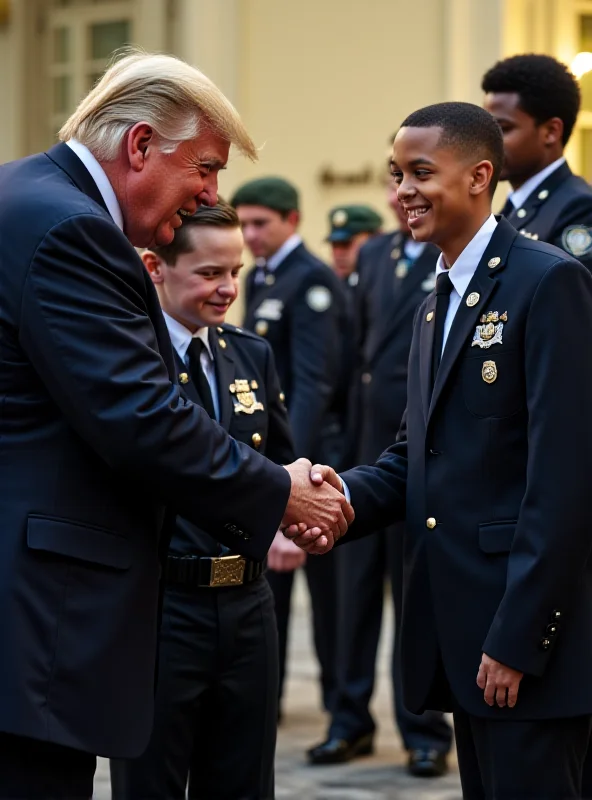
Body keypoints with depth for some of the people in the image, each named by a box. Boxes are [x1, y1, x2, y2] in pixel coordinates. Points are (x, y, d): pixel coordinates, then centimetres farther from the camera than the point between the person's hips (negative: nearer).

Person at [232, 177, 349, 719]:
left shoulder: (312, 280, -13)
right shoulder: (259, 278, 14)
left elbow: (315, 382, -21)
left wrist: (289, 460, -26)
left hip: (309, 451, -8)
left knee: (325, 574, 1)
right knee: (264, 572, 11)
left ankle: (341, 697, 10)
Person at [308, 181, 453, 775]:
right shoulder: (375, 255, 10)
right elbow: (362, 348, 13)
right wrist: (349, 444, 8)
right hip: (366, 453, 6)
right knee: (356, 591, 10)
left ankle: (425, 732, 15)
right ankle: (351, 721, 20)